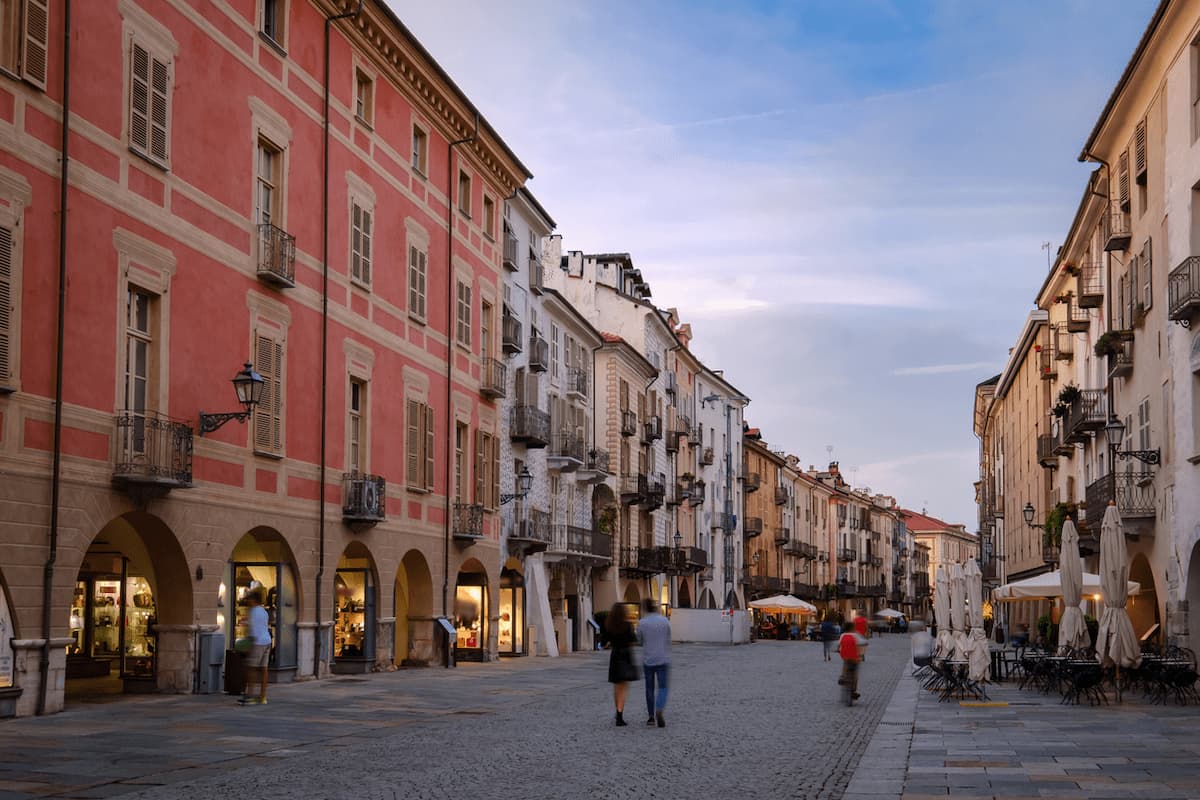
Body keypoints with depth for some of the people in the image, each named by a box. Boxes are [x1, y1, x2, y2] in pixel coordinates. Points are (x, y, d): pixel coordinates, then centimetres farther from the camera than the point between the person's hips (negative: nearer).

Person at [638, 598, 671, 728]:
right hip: (662, 659, 0)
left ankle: (651, 716, 17)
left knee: (649, 688, 14)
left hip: (648, 660, 0)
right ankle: (659, 711, -22)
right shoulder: (665, 621, -3)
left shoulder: (642, 623, -7)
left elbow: (640, 641, 6)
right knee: (663, 687, 2)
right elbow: (668, 641, 3)